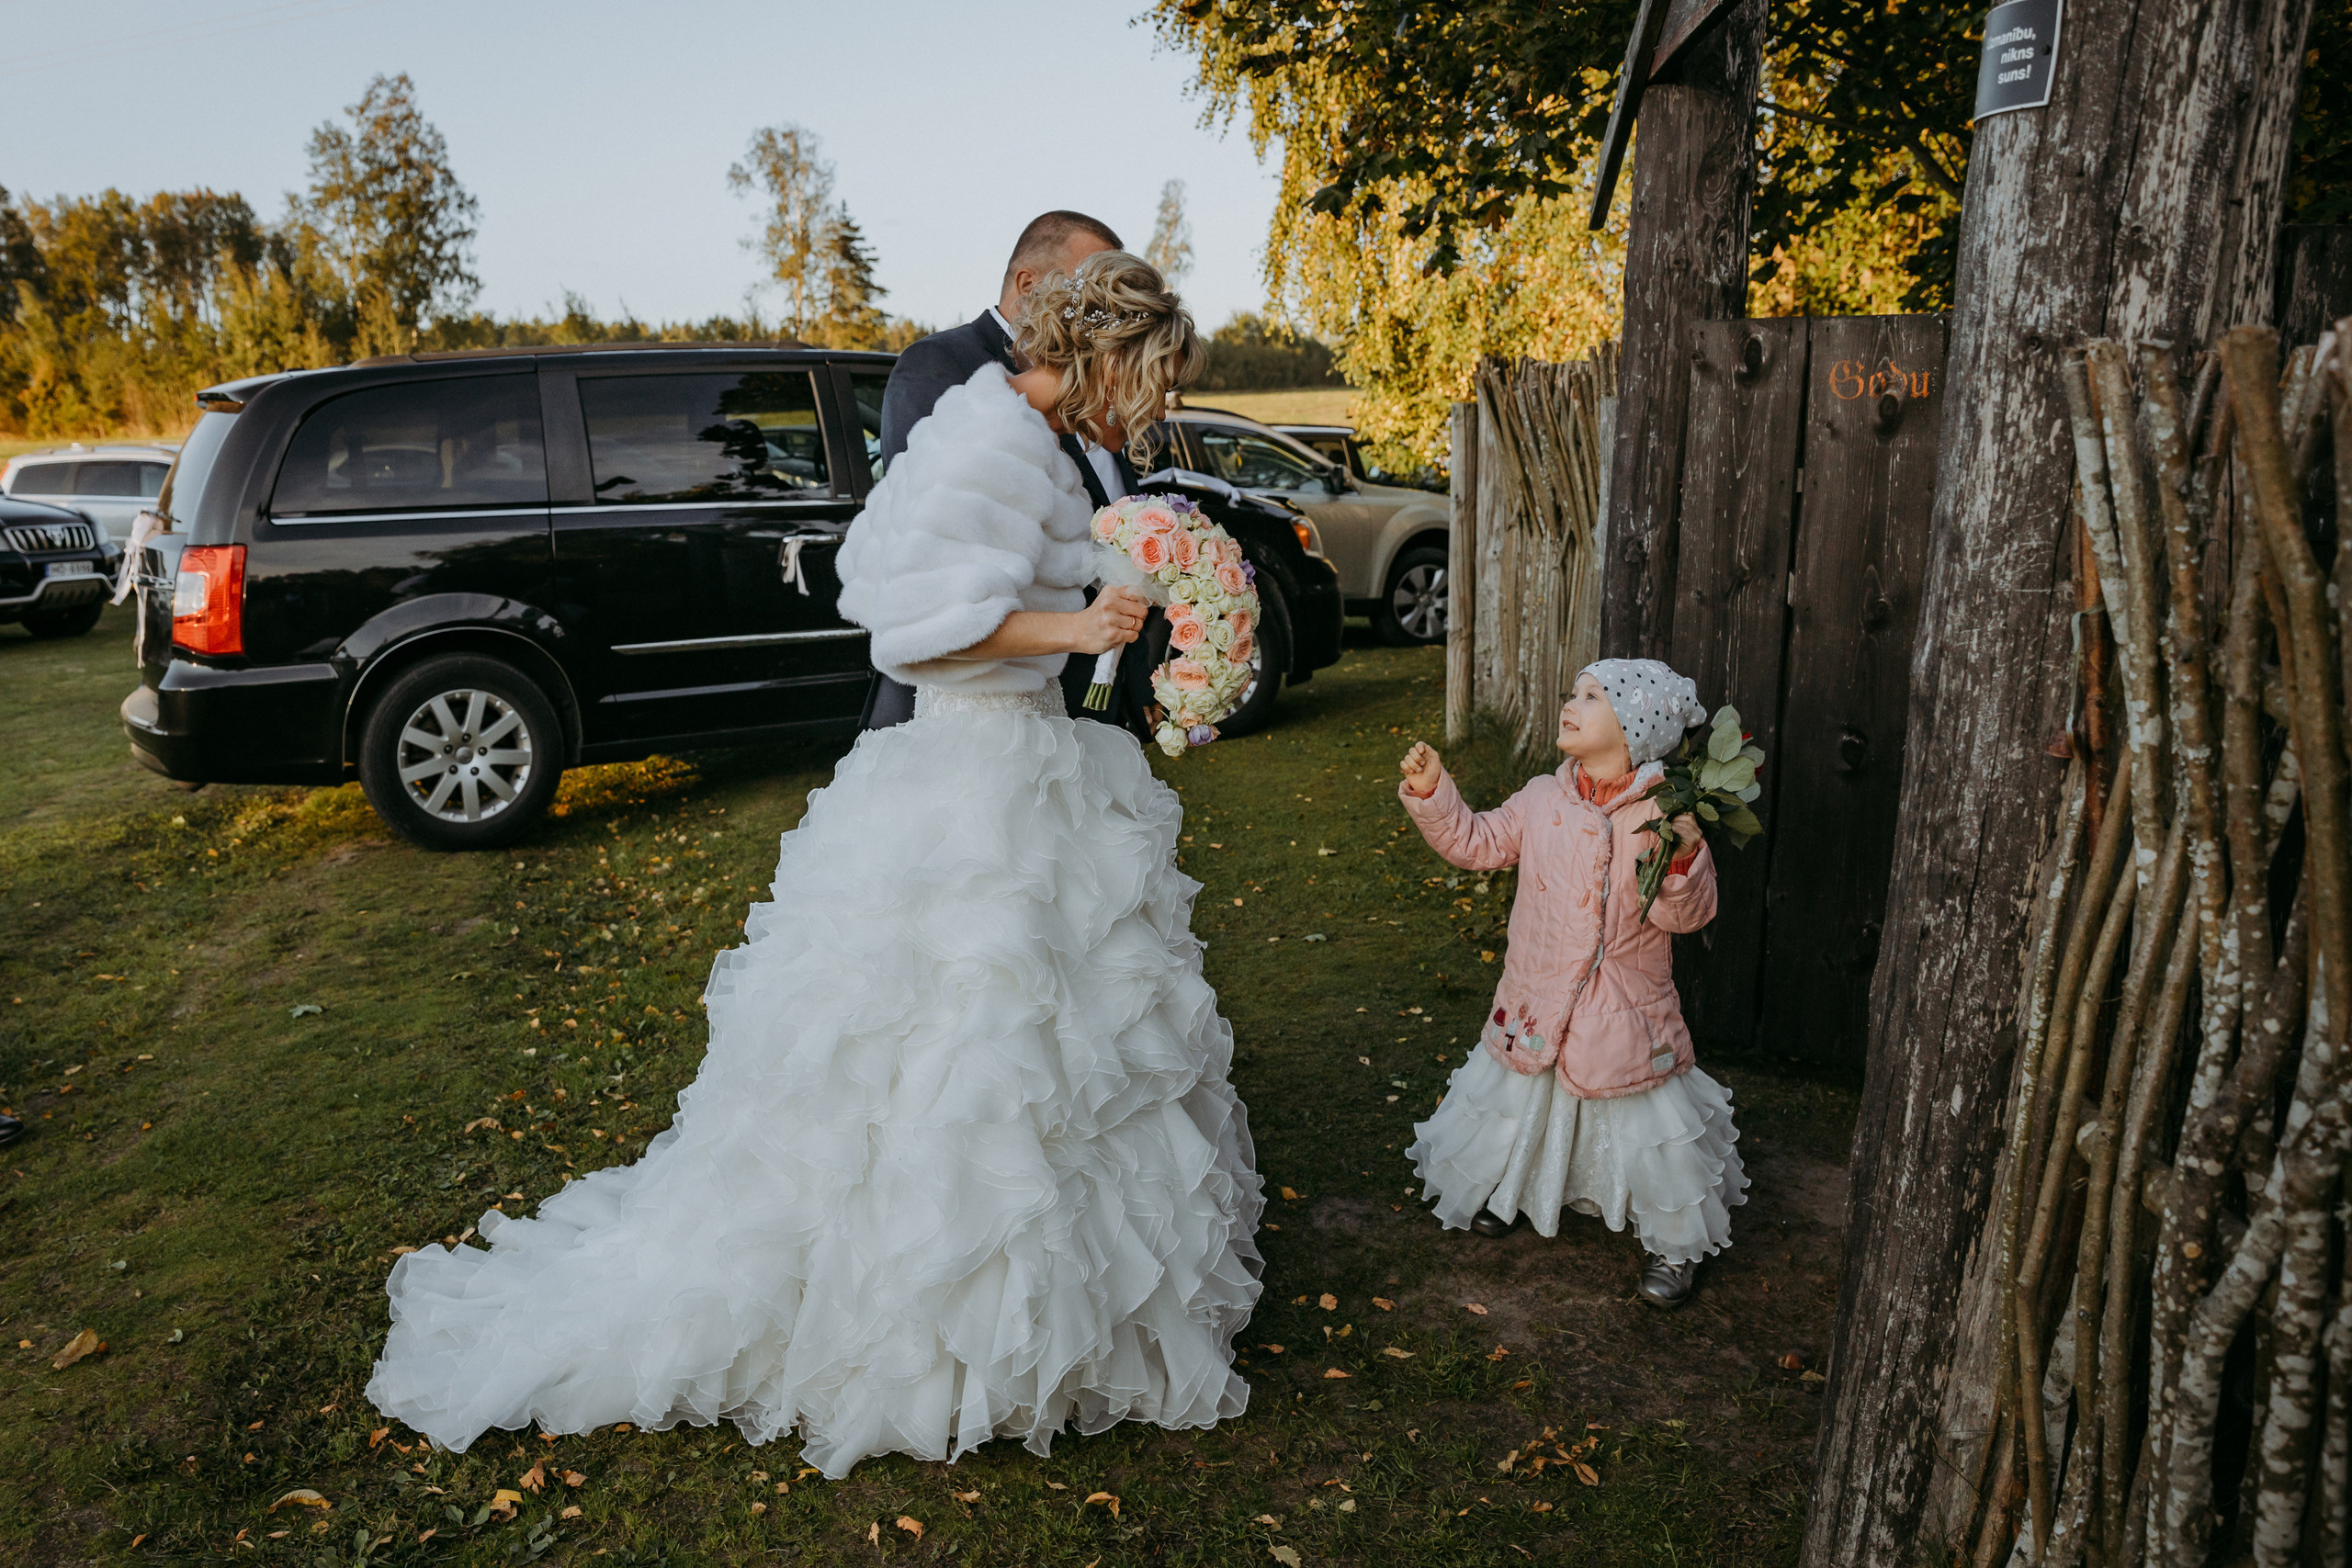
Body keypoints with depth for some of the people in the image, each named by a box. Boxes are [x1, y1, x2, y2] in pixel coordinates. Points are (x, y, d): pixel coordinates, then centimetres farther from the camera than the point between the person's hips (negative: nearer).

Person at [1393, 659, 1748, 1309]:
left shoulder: (1667, 814, -15)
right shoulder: (1541, 800, -3)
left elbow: (1688, 914, -19)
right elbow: (1475, 842, 6)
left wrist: (1684, 857, -37)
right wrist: (1431, 791, -4)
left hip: (1628, 1012, -3)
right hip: (1537, 1004, 4)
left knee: (1648, 1115, 7)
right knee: (1516, 1100, 21)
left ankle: (1676, 1243, 31)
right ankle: (1505, 1189, 50)